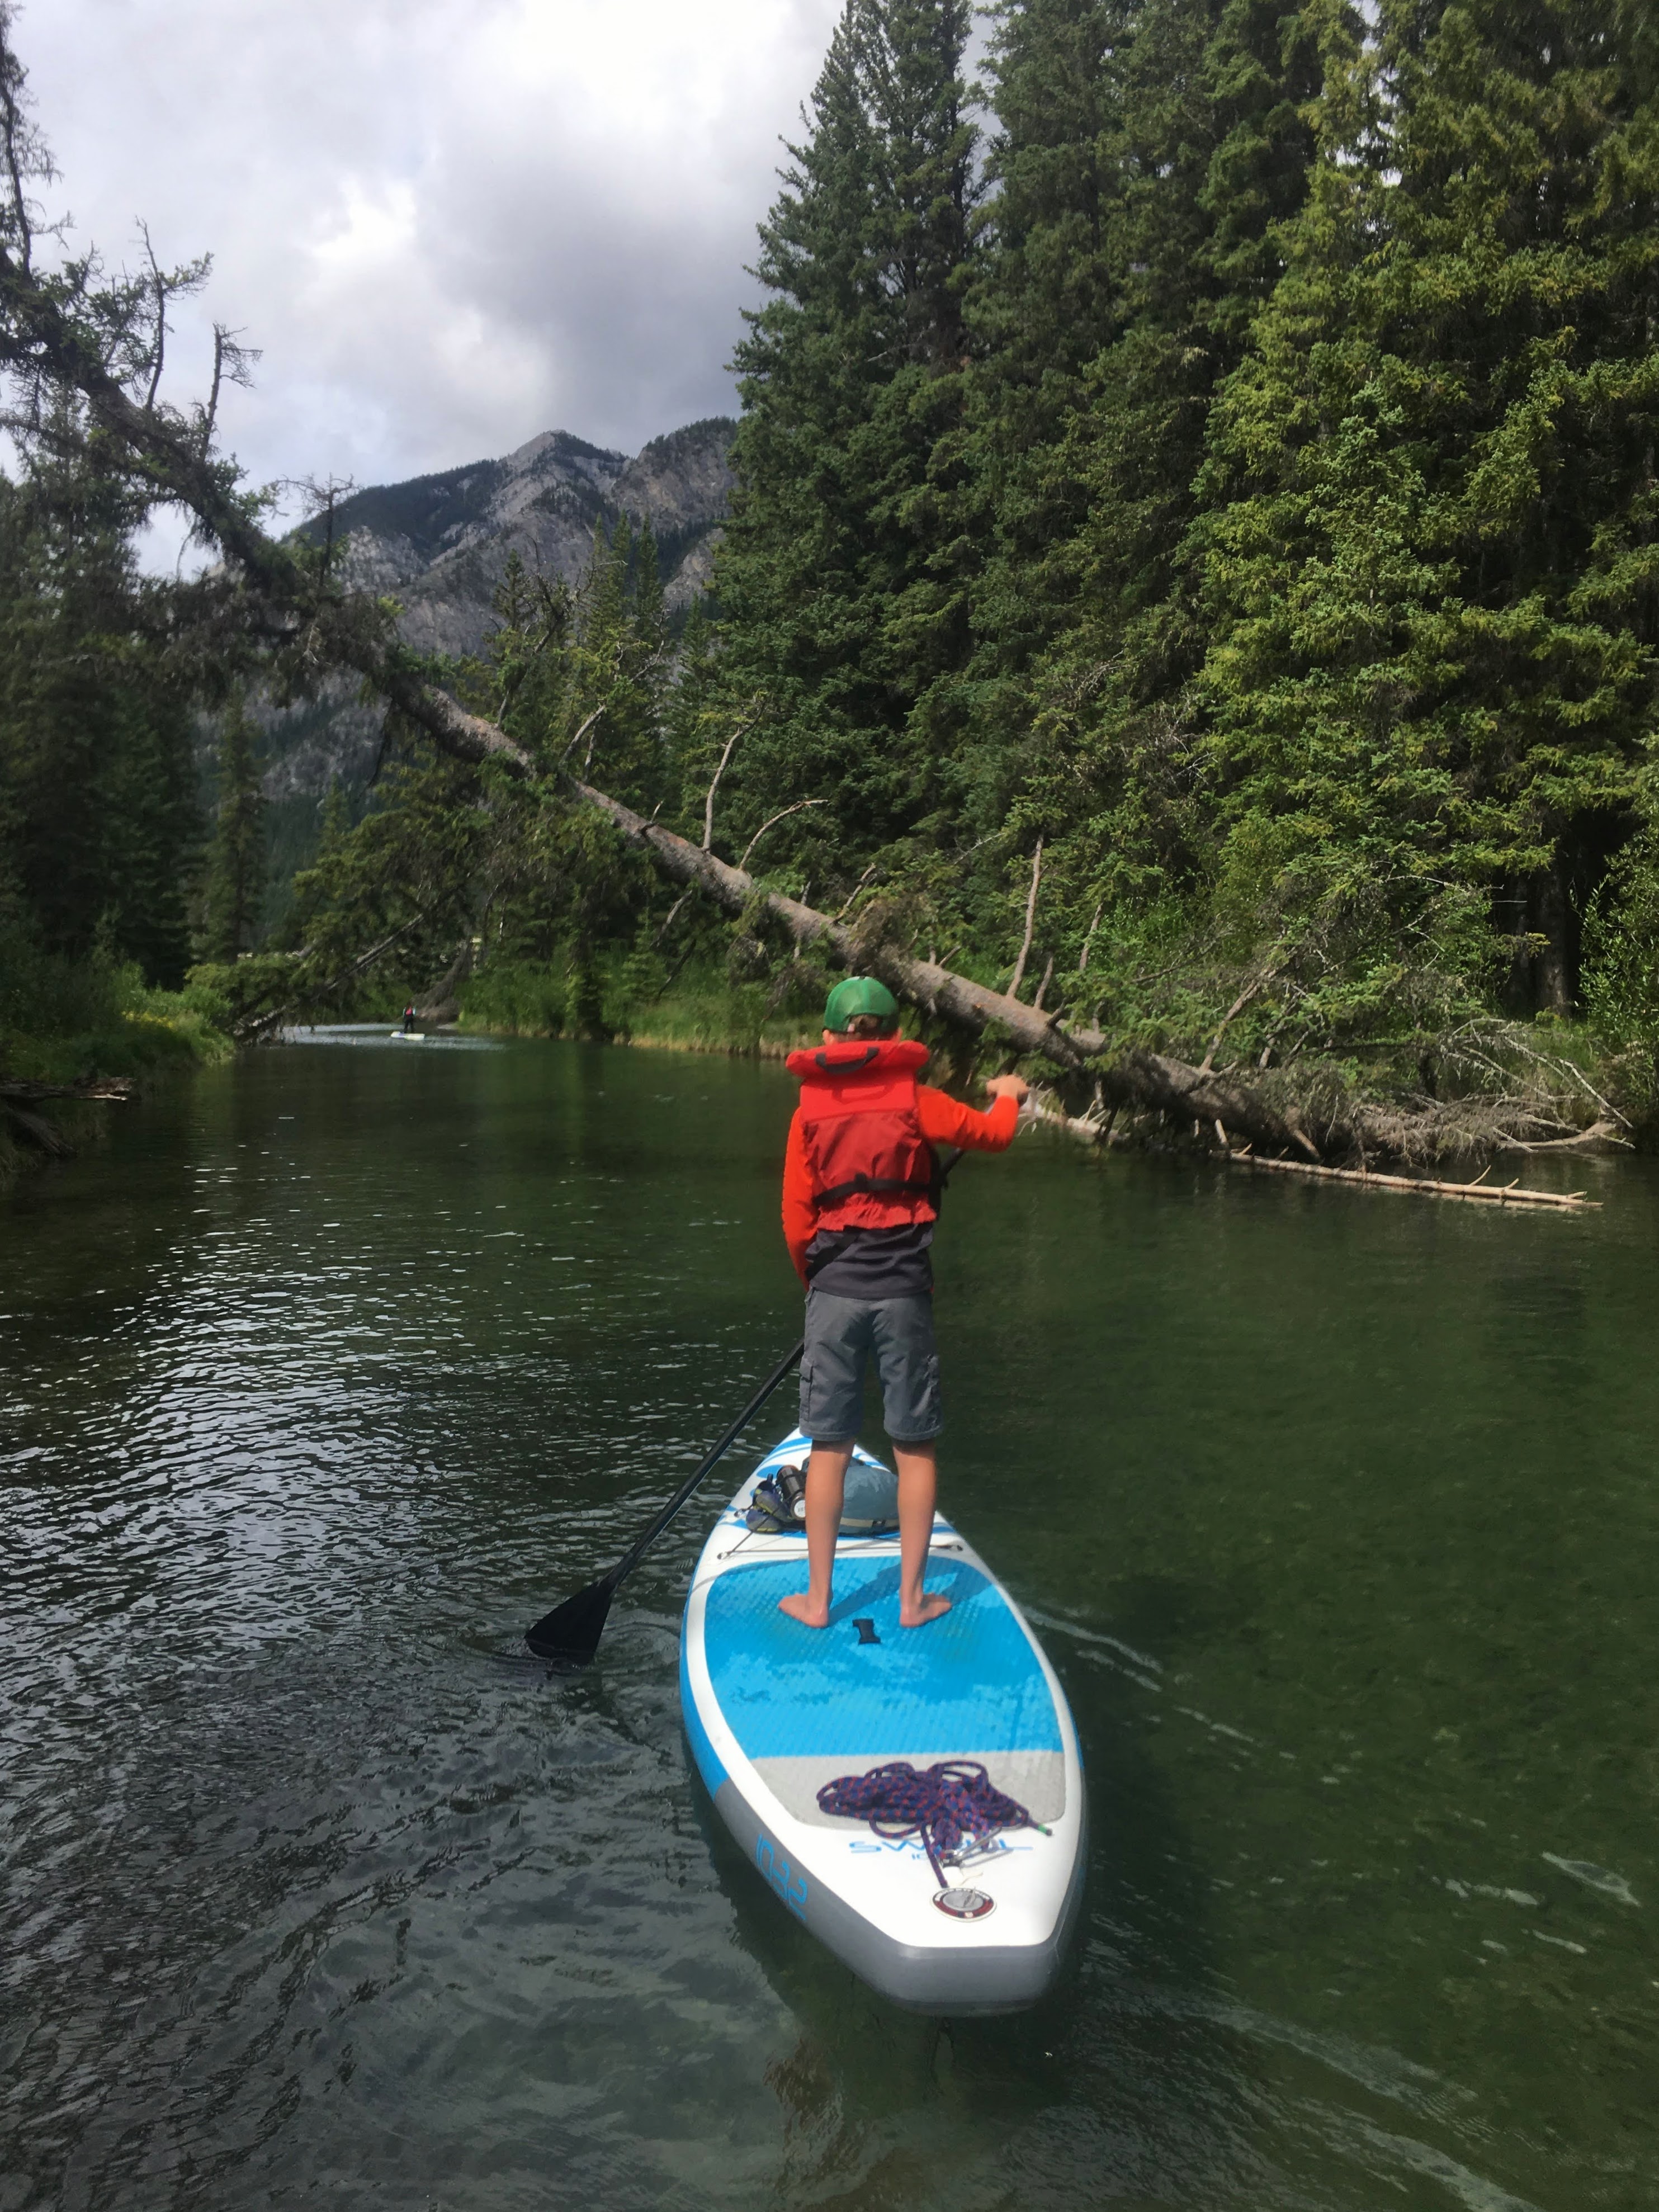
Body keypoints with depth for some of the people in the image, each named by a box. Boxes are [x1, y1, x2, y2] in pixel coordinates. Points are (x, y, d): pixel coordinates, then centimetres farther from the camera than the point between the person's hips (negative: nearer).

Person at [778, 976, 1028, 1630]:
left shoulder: (808, 1113, 3)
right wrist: (1008, 1095, 31)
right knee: (914, 1448, 10)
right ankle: (912, 1598, 17)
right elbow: (994, 1133, 9)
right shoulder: (915, 1102, -2)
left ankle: (817, 1599, 17)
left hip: (833, 1292, 1)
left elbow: (796, 1221, 2)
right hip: (904, 1292, -1)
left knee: (829, 1448, 10)